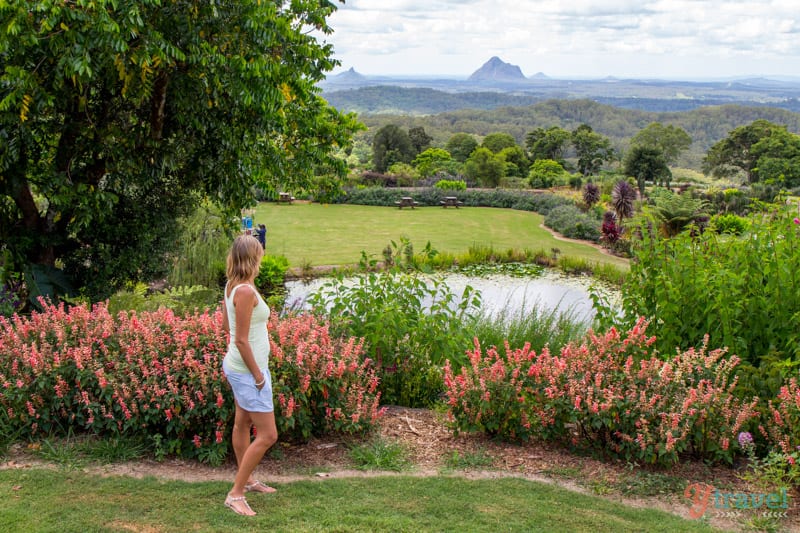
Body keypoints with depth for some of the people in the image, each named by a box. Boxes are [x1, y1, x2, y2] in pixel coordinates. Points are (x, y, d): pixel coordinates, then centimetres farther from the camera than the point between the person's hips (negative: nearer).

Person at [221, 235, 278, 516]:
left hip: (238, 367, 10)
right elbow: (241, 340, -24)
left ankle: (246, 479, 38)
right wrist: (258, 375, -16)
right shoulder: (246, 291, -25)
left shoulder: (231, 286, 3)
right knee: (267, 435, -4)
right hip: (247, 370, -10)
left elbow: (227, 325, 17)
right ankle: (235, 494, 3)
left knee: (243, 423, 22)